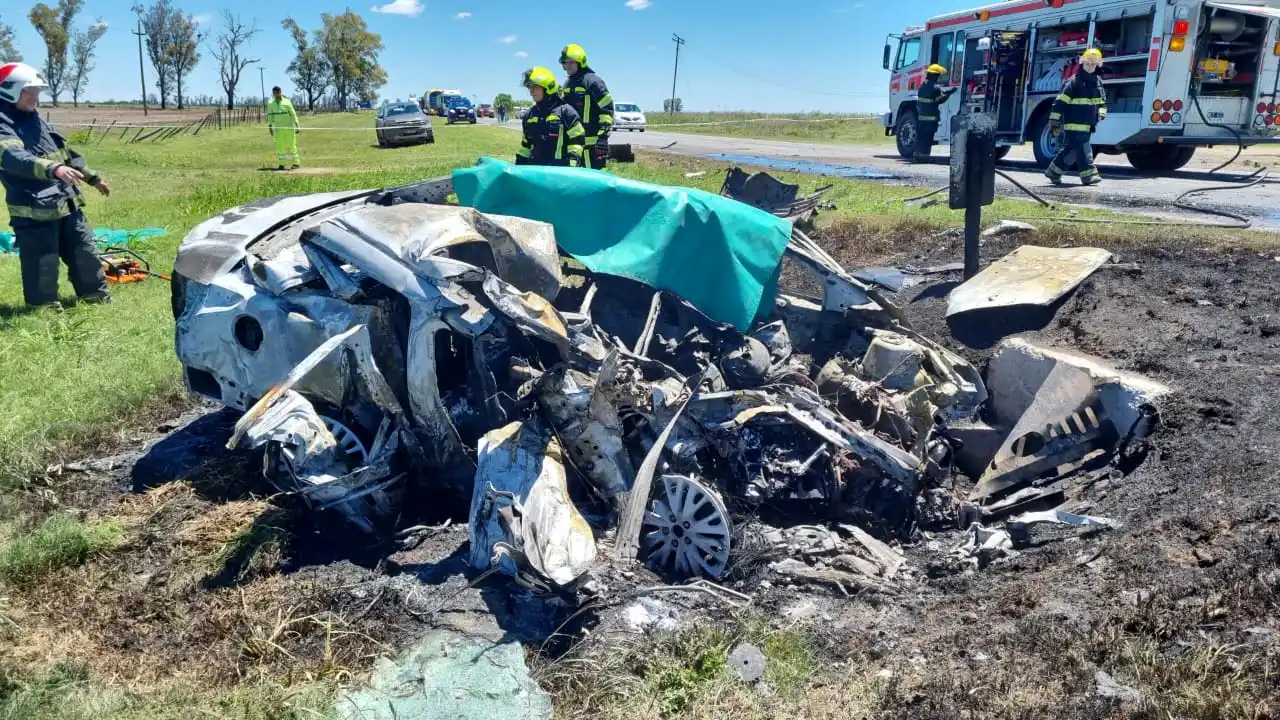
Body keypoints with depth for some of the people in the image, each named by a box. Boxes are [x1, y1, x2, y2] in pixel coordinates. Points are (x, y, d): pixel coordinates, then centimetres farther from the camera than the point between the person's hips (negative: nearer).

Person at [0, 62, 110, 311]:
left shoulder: (36, 121, 16)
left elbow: (66, 153, 26)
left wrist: (93, 178, 32)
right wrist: (54, 169, -48)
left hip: (67, 203, 8)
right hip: (35, 211, -8)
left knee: (84, 252, 17)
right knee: (42, 265, 0)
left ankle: (96, 294, 32)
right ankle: (43, 306, 14)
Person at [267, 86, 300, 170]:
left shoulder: (287, 102, -4)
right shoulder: (271, 104, 4)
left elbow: (293, 114, -5)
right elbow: (270, 116, 8)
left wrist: (297, 126, -9)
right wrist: (270, 127, 2)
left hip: (289, 128, -3)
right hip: (278, 128, 3)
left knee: (291, 145, -1)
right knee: (280, 146, 0)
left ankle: (297, 163, 6)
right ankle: (281, 164, 3)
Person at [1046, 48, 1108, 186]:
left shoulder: (1097, 82, 14)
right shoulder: (1074, 82, -9)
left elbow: (1102, 100, 27)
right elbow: (1060, 101, -12)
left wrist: (1101, 113, 10)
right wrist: (1054, 120, -16)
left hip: (1088, 124, 7)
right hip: (1074, 124, -7)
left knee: (1071, 149, 11)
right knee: (1082, 149, -11)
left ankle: (1053, 172, 22)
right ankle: (1088, 174, -11)